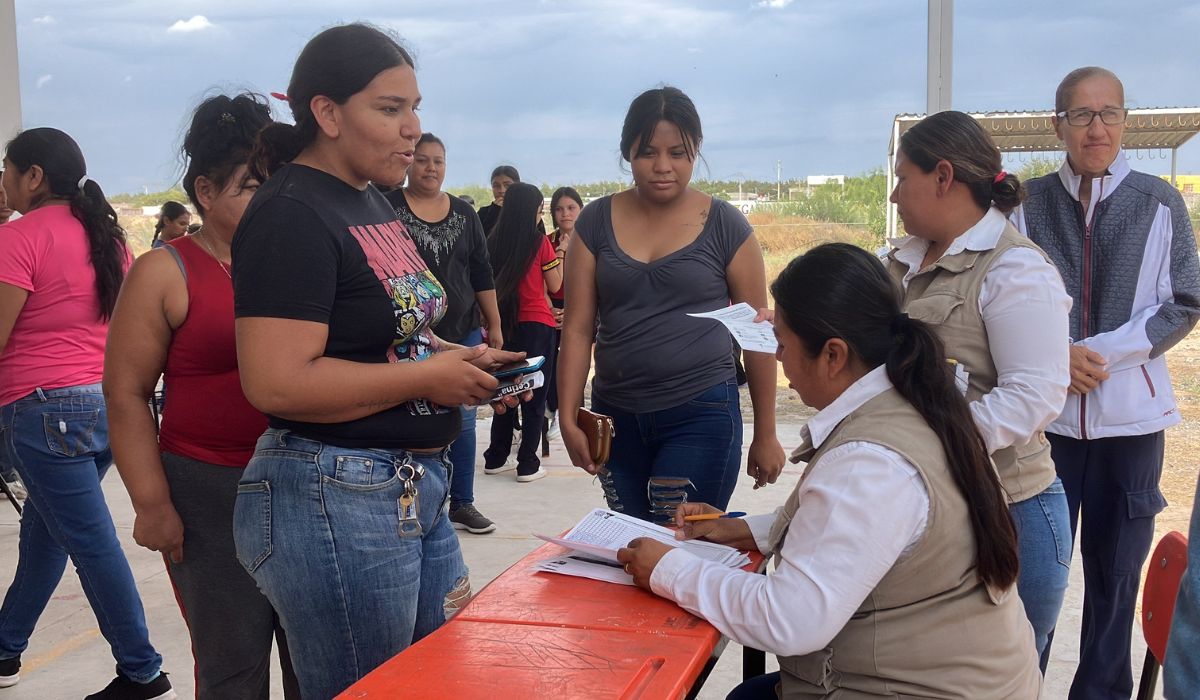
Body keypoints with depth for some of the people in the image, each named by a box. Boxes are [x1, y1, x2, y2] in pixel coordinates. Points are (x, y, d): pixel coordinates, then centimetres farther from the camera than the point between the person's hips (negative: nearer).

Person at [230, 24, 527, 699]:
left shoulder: (373, 201, 12)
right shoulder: (292, 215, -17)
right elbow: (278, 383, -26)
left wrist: (463, 361, 4)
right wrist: (429, 377, -18)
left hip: (418, 489, 10)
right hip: (336, 497, -9)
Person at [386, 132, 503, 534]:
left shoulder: (464, 213, 11)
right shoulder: (389, 208, -1)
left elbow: (481, 274, 13)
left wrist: (494, 326, 11)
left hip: (463, 333, 4)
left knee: (463, 420, 7)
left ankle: (461, 502, 19)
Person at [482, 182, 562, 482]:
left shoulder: (494, 241, 1)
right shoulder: (540, 242, -10)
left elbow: (490, 283, 9)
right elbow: (554, 286, -1)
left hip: (505, 323, 5)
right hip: (537, 323, -5)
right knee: (535, 395, 3)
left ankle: (496, 458, 22)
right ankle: (528, 465, 4)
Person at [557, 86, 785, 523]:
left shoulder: (725, 227, -2)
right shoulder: (596, 223, 4)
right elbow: (578, 327, 3)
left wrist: (765, 435, 3)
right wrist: (568, 419, -5)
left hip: (702, 415, -3)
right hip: (615, 415, 3)